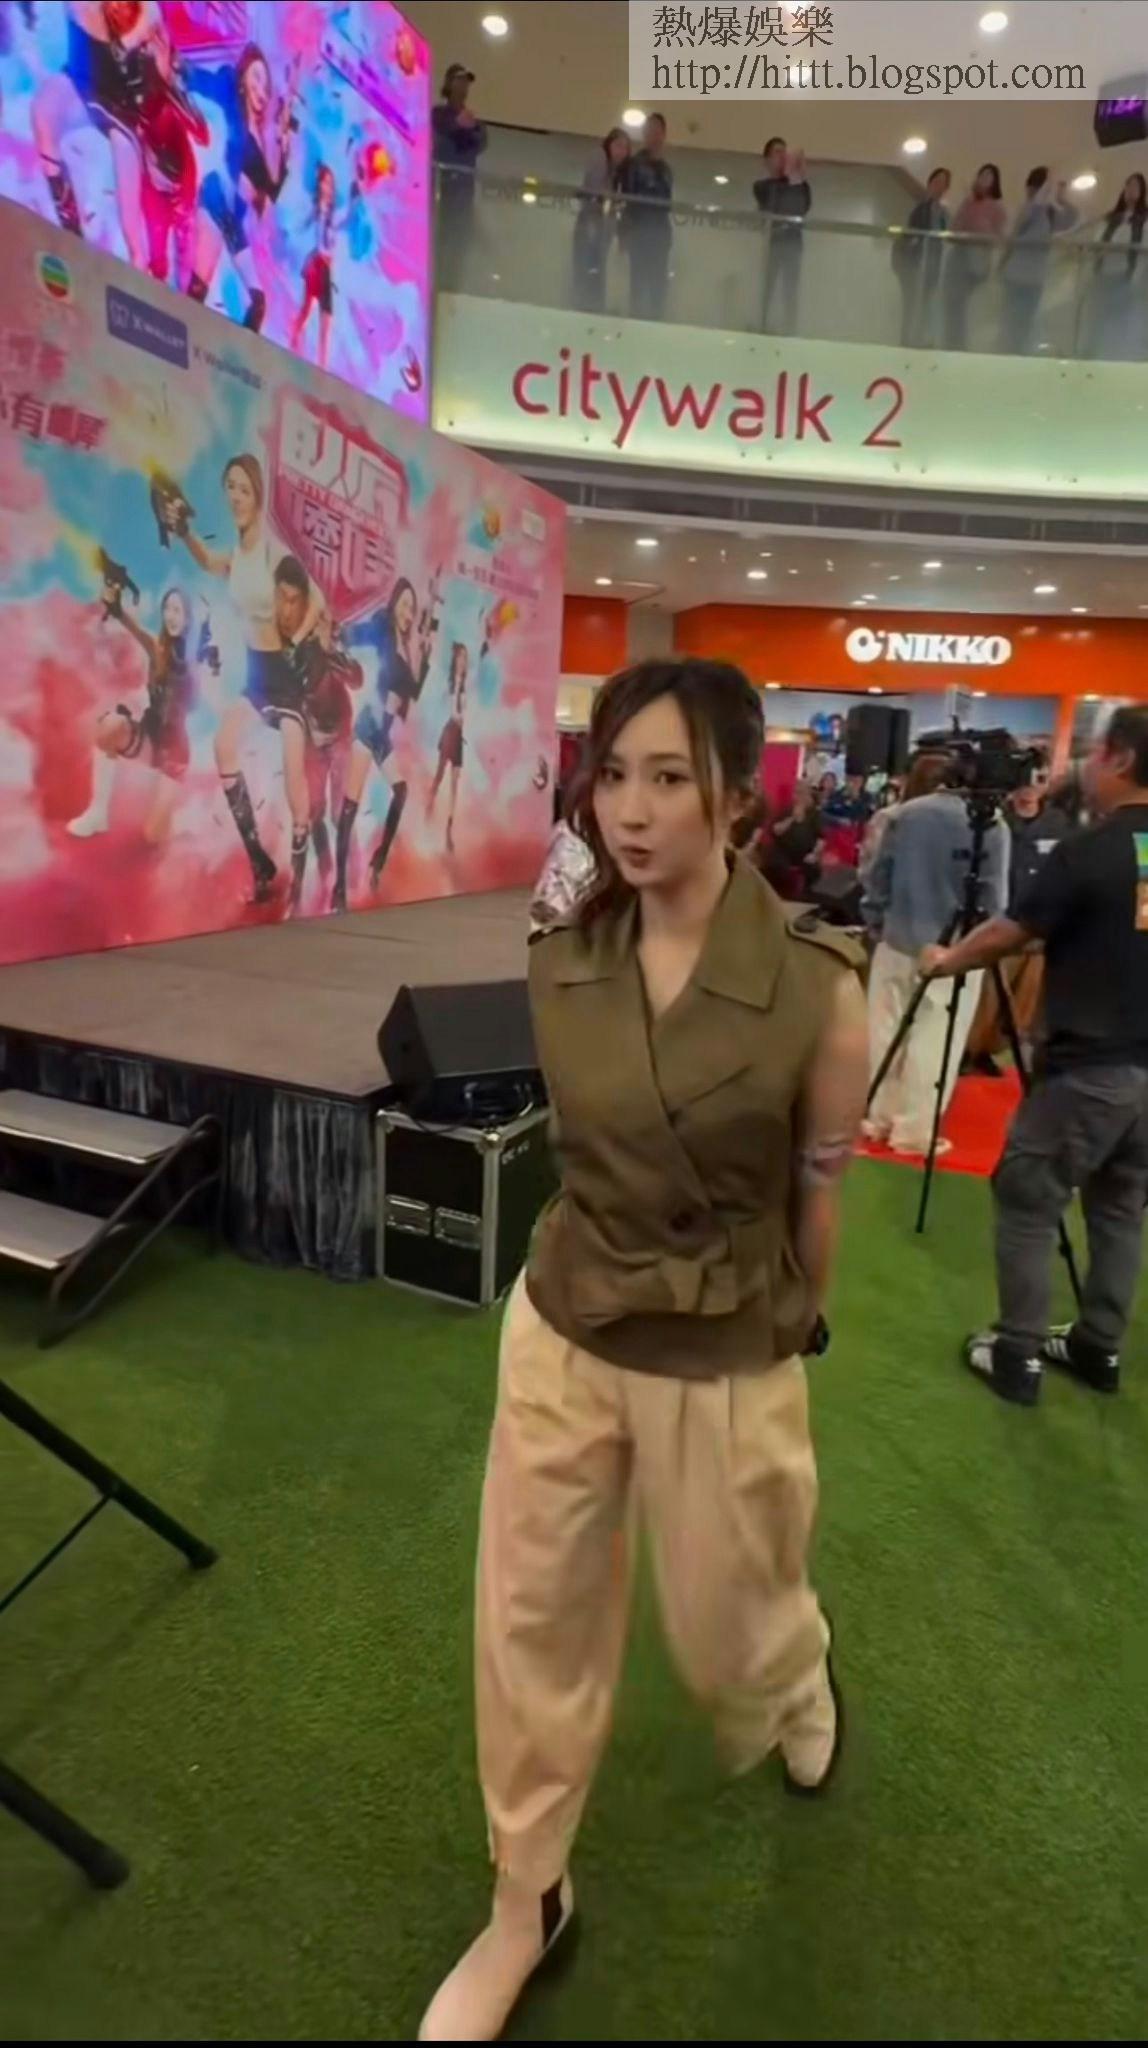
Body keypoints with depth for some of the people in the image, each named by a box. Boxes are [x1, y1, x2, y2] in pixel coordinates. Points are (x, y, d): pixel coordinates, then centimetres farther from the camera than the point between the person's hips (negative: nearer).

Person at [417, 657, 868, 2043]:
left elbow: (820, 1193, -5)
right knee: (535, 1625, 16)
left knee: (732, 1629, 22)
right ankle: (526, 1904, 44)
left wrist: (778, 1327, 9)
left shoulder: (814, 983, -21)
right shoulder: (558, 966, -8)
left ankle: (802, 1685, 62)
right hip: (562, 1334, 3)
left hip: (728, 1367, -3)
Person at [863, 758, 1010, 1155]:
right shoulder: (992, 826, -9)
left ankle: (877, 1118, 21)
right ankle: (914, 1131, 9)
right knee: (934, 1042, 4)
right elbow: (994, 897, -9)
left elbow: (877, 878, 5)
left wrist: (877, 924, 15)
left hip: (897, 940, 4)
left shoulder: (905, 814, 3)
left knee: (885, 1032, 12)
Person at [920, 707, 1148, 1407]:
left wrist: (945, 961, 11)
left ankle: (1017, 1353, 11)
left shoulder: (1089, 852, -15)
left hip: (1087, 1067, -7)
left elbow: (1006, 937, -7)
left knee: (1028, 1204, 4)